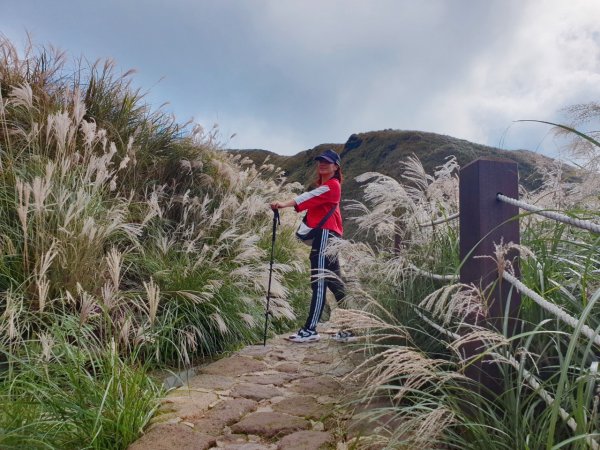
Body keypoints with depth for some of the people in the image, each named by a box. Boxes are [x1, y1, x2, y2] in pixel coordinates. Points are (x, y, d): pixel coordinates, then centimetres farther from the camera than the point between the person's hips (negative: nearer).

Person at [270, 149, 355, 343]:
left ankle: (310, 330, -11)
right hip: (325, 235, 10)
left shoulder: (332, 185, -5)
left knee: (319, 282, -11)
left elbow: (310, 197, -20)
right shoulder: (324, 186, 27)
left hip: (326, 234, -10)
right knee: (334, 283, 10)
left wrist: (284, 204, -33)